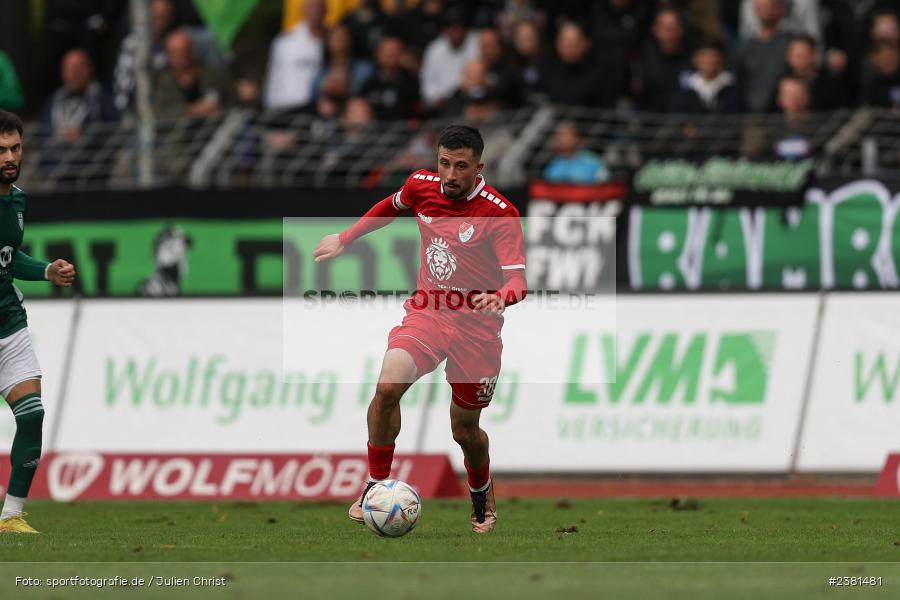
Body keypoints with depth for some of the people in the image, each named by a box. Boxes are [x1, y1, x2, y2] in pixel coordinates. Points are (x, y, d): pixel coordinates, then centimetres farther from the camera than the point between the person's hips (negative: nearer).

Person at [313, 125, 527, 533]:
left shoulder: (499, 213, -18)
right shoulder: (421, 186, -3)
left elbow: (517, 280, -24)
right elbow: (391, 207, 22)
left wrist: (501, 297, -46)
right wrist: (344, 240, 26)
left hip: (475, 326, -3)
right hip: (426, 312, 3)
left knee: (465, 430, 8)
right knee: (387, 387, -24)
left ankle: (482, 494, 41)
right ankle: (375, 485, -7)